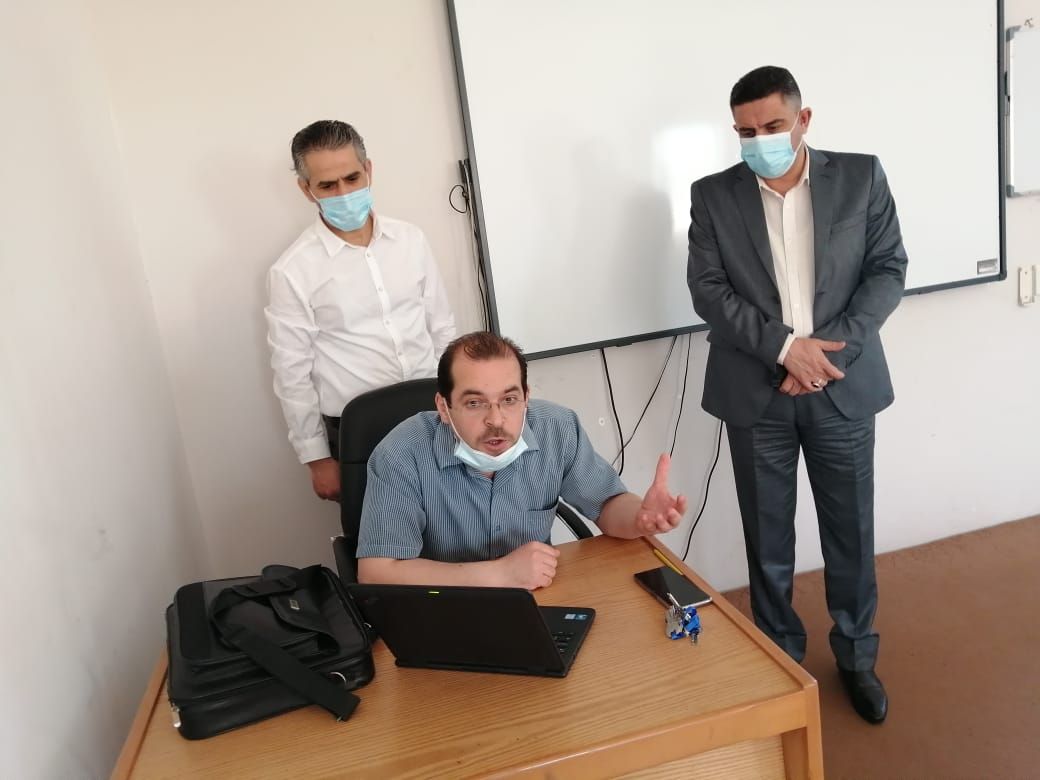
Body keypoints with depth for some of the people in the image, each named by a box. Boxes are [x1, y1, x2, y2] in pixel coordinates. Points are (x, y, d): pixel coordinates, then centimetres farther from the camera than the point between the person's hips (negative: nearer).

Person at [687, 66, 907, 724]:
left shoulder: (862, 177, 2)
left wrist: (835, 347, -14)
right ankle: (782, 659, 30)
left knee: (851, 532, 12)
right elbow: (708, 290, -6)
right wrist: (785, 346, -17)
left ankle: (857, 656, 34)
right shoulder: (714, 196, 1)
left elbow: (889, 270, -1)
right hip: (757, 393, 0)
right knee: (768, 540, 10)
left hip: (844, 387, 1)